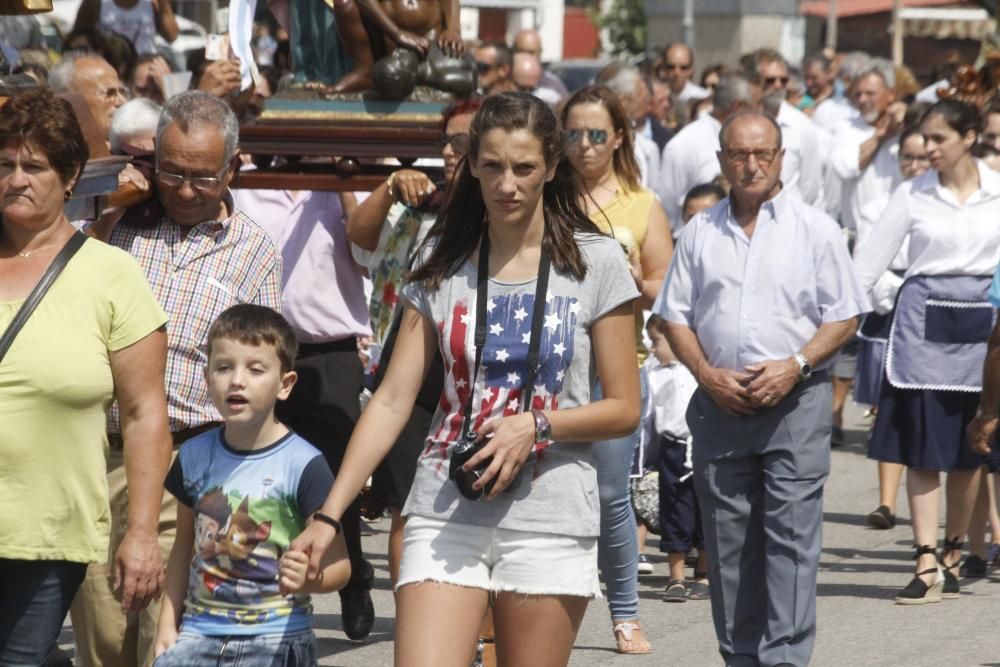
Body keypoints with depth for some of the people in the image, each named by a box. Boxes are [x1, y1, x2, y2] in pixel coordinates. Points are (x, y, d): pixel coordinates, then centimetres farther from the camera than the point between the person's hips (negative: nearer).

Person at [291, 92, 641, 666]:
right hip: (447, 515, 1)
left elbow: (624, 409, 2)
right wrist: (329, 515, -5)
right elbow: (392, 401, 3)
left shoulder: (595, 263, 1)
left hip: (550, 519, -1)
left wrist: (536, 427, -15)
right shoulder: (443, 264, 7)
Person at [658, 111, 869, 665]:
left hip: (796, 399, -3)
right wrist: (708, 375, -4)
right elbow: (675, 315, 12)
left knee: (791, 532, -11)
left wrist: (795, 365, -12)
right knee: (728, 538, 5)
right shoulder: (699, 233, 11)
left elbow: (843, 317, 2)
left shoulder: (816, 229, 4)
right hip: (719, 405, 3)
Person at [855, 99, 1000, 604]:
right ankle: (927, 563, -6)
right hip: (923, 321, -1)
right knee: (923, 447, -5)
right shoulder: (912, 195, 1)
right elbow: (869, 261, 0)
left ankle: (953, 555, 19)